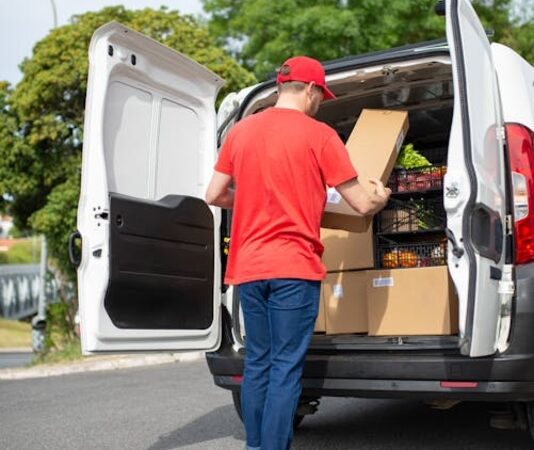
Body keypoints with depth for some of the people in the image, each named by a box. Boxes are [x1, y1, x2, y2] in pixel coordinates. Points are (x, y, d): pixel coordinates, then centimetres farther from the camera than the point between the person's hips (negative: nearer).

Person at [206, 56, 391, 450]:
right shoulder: (319, 135, -4)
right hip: (294, 268, -5)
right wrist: (381, 197, 20)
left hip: (247, 267, 5)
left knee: (257, 363, 13)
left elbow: (215, 196, 12)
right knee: (286, 367, -1)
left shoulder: (240, 131, 10)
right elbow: (362, 205, -2)